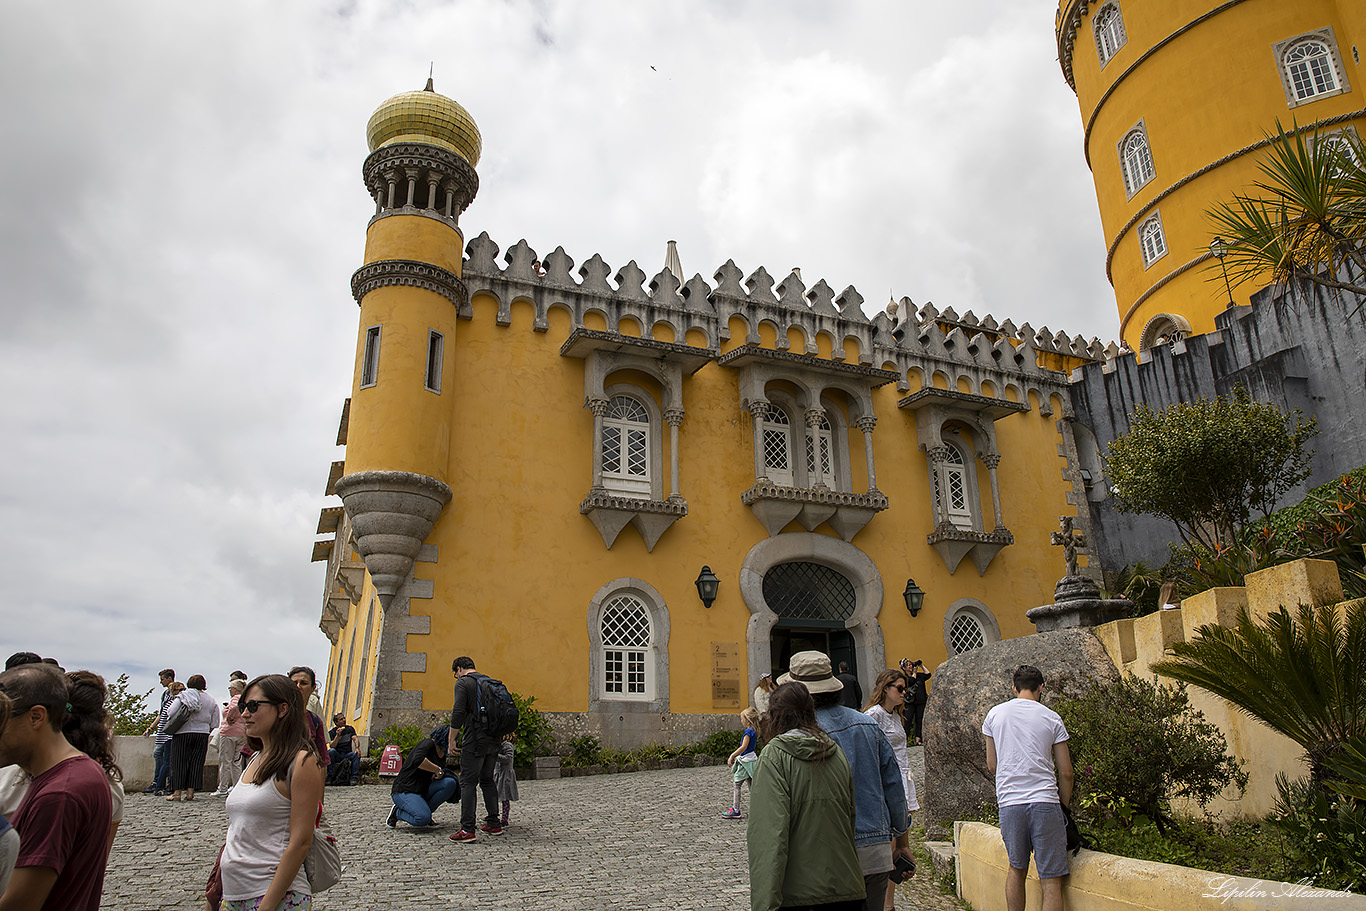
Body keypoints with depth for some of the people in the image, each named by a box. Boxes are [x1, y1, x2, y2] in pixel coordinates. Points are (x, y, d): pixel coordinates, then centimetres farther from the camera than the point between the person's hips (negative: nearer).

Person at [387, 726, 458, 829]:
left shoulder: (442, 756, 13)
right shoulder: (428, 743, -11)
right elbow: (418, 760, -33)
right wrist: (438, 770, -20)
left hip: (422, 792, 8)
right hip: (404, 791, -8)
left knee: (450, 783, -16)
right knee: (423, 819, -31)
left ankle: (424, 810, -3)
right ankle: (397, 812, -2)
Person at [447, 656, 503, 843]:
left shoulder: (462, 683, -4)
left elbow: (458, 713, -14)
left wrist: (452, 740, -6)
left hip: (475, 742, -7)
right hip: (493, 740, 7)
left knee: (468, 782, -3)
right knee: (487, 780, 16)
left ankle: (467, 829, -7)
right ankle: (494, 824, 16)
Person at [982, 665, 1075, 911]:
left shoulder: (995, 714, 8)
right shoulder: (1052, 718, 4)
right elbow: (1065, 773, 6)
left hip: (1009, 802, 2)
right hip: (1045, 801, -2)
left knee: (1016, 868, 19)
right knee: (1051, 880, 2)